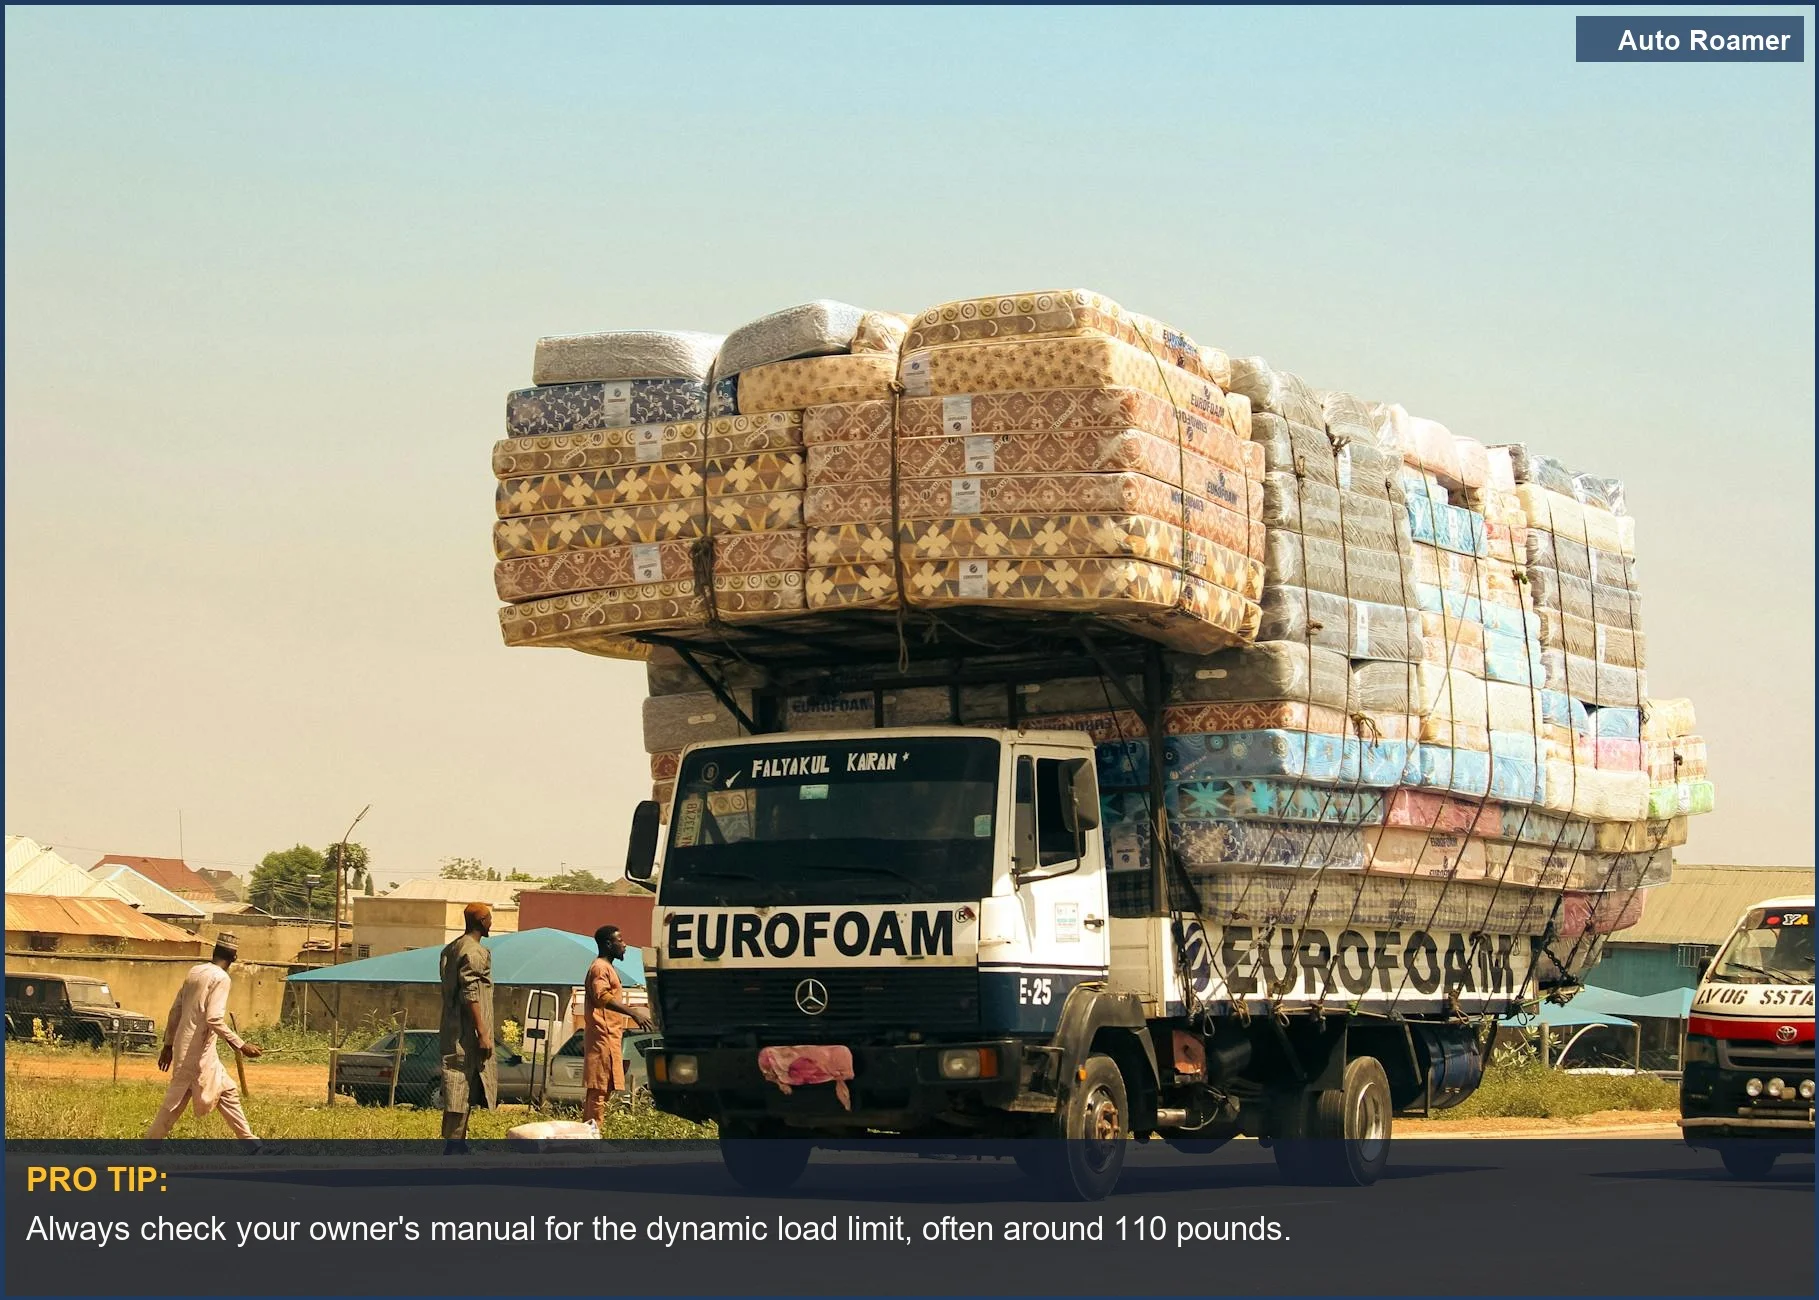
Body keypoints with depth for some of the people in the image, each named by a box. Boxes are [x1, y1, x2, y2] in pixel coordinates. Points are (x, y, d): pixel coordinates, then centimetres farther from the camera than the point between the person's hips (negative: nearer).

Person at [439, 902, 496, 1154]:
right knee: (462, 1087, -9)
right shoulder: (474, 952, -14)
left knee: (462, 1088, 15)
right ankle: (452, 1146, -10)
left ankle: (456, 1143, 19)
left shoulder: (451, 950, 16)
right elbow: (470, 995, -20)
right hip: (468, 1031, -10)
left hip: (452, 1030, 10)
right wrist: (483, 1033, -20)